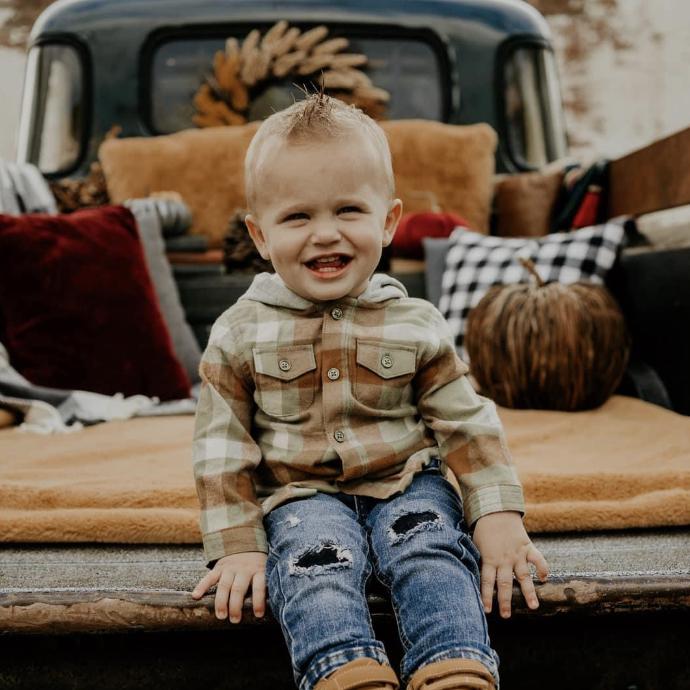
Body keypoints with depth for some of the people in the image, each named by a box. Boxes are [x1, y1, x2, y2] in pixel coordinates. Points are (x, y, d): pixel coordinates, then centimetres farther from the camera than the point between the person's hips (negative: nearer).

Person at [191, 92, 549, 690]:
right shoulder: (239, 333, -1)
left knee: (431, 550, -28)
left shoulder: (417, 326, 1)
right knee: (316, 559, -31)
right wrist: (237, 546, -6)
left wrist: (498, 518, -7)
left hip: (406, 483, 1)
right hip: (303, 496, -1)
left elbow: (467, 426, 4)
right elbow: (222, 445, 1)